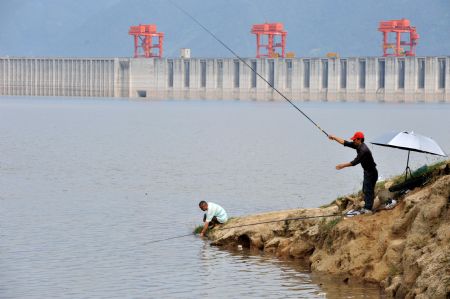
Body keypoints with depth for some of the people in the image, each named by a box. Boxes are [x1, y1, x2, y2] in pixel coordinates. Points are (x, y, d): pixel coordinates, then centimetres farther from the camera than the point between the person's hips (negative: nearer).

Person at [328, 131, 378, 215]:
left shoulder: (364, 150, -28)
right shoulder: (358, 146, 1)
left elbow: (355, 162, -28)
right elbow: (345, 143, 8)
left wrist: (343, 165, -22)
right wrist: (334, 138, 5)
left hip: (371, 172, -10)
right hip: (367, 171, 10)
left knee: (368, 190, -7)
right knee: (365, 190, 15)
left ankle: (368, 209, -5)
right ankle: (366, 208, 21)